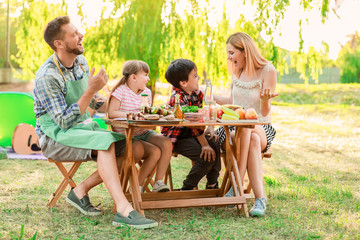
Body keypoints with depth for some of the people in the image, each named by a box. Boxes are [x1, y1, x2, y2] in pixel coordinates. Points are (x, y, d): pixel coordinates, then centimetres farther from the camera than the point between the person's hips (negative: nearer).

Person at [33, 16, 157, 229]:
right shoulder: (47, 77, -19)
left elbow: (95, 102, 19)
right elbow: (64, 122, -23)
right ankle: (123, 210, -42)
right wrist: (91, 90, -27)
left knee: (136, 149, -10)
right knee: (105, 142, -34)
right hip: (55, 137, -8)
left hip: (83, 128, 8)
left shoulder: (81, 62, 5)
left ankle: (81, 191, -6)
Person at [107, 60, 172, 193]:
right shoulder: (120, 91, -9)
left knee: (166, 143, -21)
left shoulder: (146, 92, 12)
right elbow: (111, 113, -18)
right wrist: (133, 115, -24)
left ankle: (159, 182, -12)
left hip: (144, 133, 6)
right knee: (155, 152, -25)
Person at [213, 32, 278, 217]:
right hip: (232, 129, 3)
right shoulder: (237, 71, 12)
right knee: (252, 141, -34)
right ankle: (260, 198, -37)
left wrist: (265, 101, -28)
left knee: (246, 127, -39)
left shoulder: (267, 70, -3)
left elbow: (265, 113, -8)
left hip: (261, 128, -3)